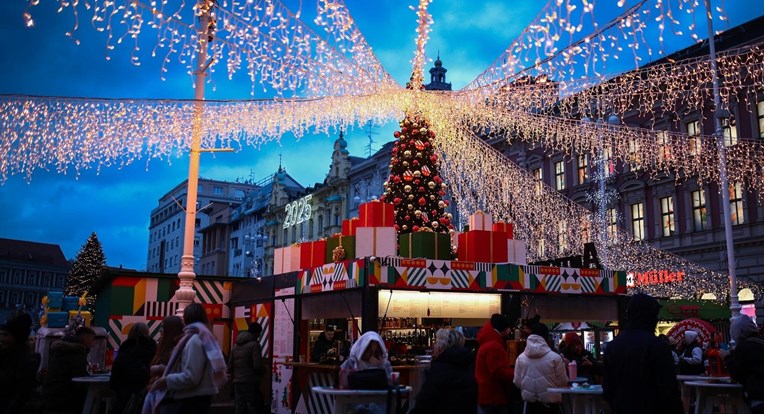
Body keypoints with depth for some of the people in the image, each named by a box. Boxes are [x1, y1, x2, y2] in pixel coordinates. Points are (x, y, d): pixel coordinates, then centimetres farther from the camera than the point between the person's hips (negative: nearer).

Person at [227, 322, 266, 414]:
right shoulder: (254, 345, -10)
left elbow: (230, 366, 14)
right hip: (251, 383, -7)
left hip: (237, 383, 7)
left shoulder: (236, 346, 14)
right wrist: (264, 370, 2)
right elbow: (258, 365, -17)